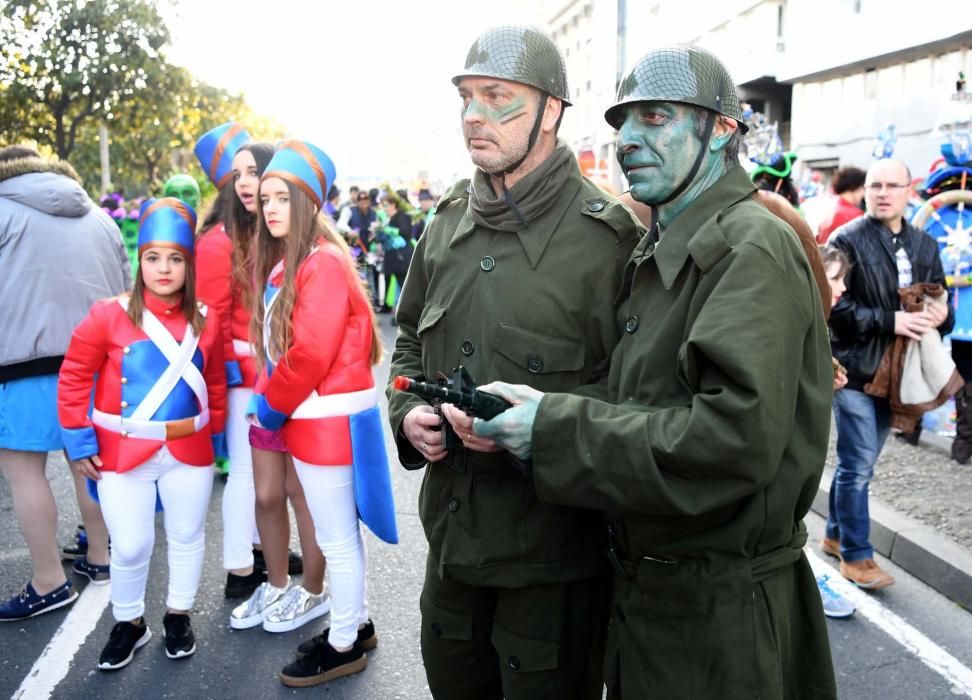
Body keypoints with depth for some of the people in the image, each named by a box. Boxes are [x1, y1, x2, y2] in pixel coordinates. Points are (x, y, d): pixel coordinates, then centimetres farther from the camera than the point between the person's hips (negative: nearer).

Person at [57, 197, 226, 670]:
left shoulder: (205, 322, -1)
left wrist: (217, 437, 12)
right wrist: (79, 440, -6)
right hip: (122, 453, -2)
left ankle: (178, 615, 36)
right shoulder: (109, 315, -10)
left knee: (188, 537, 14)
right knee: (131, 546, 2)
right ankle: (129, 623, 28)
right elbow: (74, 376, -4)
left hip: (189, 451, 3)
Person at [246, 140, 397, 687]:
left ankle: (344, 645, 20)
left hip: (329, 419, -9)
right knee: (339, 533, 19)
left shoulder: (323, 263, -18)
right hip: (309, 417, 9)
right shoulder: (283, 263, 12)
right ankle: (357, 624, 34)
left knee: (338, 538, 5)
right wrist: (269, 401, 5)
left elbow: (310, 355, -22)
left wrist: (269, 406, -10)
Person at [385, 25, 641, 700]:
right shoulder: (448, 225, 7)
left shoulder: (605, 236, -14)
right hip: (452, 536, 6)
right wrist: (409, 412, -2)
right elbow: (410, 346, 17)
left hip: (555, 553, -6)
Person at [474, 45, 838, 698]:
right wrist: (541, 406, -4)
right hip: (647, 575, 8)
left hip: (720, 603, -8)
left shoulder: (751, 247, -19)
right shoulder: (661, 249, 11)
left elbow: (736, 438, -29)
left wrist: (556, 428, -24)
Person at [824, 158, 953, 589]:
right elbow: (836, 305, -15)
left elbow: (942, 302, 15)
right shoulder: (847, 241, -8)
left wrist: (941, 315, -8)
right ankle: (856, 555, 10)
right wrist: (890, 321, -22)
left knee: (858, 462, 16)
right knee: (858, 465, -3)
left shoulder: (925, 245, 11)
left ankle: (836, 534, 31)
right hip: (855, 368, -6)